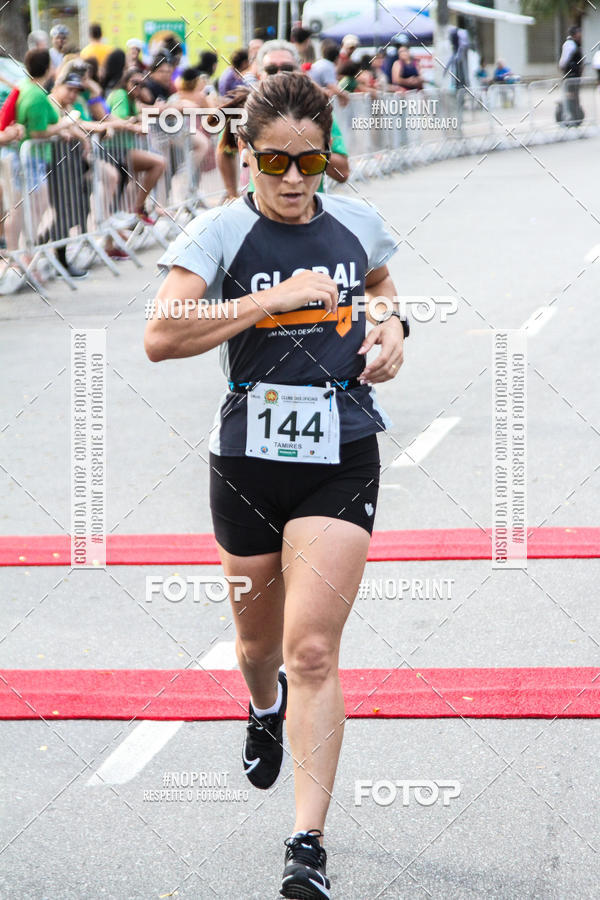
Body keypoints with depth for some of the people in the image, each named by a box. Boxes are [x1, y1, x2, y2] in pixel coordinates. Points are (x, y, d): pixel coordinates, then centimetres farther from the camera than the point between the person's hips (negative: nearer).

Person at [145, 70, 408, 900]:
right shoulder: (221, 233, -8)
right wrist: (277, 298, -24)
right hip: (249, 456, 0)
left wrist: (390, 326, 8)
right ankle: (265, 711, 56)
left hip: (342, 458, 0)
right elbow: (160, 337, -24)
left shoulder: (358, 224, 3)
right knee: (260, 638, 18)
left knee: (314, 651, -11)